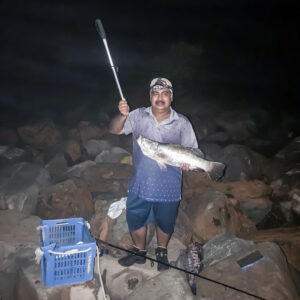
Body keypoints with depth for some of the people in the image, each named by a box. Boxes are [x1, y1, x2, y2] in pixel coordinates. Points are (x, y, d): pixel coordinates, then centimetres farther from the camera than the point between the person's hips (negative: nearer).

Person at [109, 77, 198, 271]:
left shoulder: (182, 123, -5)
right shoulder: (138, 116, -3)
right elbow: (115, 130, -6)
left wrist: (187, 162, -24)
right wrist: (123, 116, -25)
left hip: (168, 188, -1)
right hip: (140, 185, 2)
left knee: (165, 223, 18)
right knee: (135, 219, 16)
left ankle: (162, 252, 47)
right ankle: (140, 252, 43)